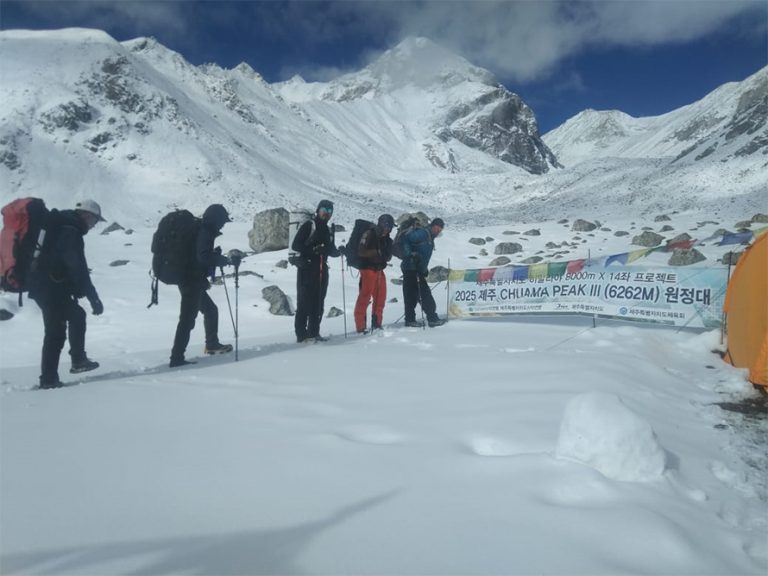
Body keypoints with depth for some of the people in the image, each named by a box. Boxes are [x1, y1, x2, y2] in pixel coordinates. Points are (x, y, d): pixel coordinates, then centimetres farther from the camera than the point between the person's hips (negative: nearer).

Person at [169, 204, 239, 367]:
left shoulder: (202, 231, 14)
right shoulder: (205, 233, -16)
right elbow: (204, 257, -28)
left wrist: (217, 255, 12)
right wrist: (228, 260, -26)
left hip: (193, 281, 10)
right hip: (192, 282, -10)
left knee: (210, 310, 22)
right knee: (188, 319, -9)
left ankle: (212, 344, 37)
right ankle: (177, 358, -8)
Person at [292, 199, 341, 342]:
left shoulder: (328, 230, 20)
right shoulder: (308, 225, 0)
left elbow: (332, 251, 21)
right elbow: (295, 246, -8)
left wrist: (339, 251, -2)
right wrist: (313, 250, -20)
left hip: (322, 270, 7)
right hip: (307, 268, -7)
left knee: (318, 302, 8)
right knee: (304, 301, -8)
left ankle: (313, 332, 14)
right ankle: (301, 334, -6)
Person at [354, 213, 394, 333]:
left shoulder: (386, 239, 14)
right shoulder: (370, 234, -8)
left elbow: (388, 257, 15)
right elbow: (361, 251, -16)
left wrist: (387, 253, -7)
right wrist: (377, 252, -21)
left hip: (379, 269, 8)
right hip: (368, 268, -8)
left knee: (381, 297, 11)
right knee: (365, 296, -9)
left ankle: (376, 324, 23)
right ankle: (360, 327, -6)